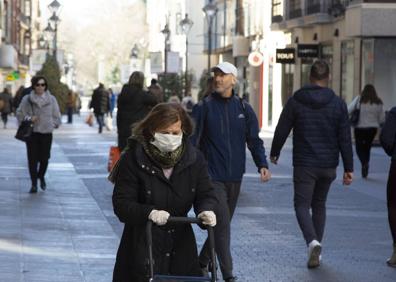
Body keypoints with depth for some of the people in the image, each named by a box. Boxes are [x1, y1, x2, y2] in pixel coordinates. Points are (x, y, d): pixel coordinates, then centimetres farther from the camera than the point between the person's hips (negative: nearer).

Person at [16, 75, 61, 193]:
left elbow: (57, 116, 11)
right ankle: (34, 184, 7)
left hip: (46, 132, 1)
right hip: (32, 132, -1)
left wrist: (53, 124, -1)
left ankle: (41, 176, 30)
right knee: (32, 159, -3)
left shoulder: (51, 99, 3)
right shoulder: (27, 99, -1)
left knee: (44, 158, -1)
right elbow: (19, 113, 3)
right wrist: (28, 118, -11)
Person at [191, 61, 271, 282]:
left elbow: (254, 140, 8)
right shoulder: (204, 107, -2)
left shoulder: (244, 109, 7)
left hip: (235, 177, 4)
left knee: (223, 224, 14)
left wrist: (263, 165, -7)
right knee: (222, 223, -13)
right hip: (212, 176, -4)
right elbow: (192, 140, -3)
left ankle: (203, 261, 32)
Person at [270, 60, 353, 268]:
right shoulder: (338, 103, -1)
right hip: (328, 165, 3)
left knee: (302, 204, 2)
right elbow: (345, 138, -2)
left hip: (304, 165, -2)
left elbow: (281, 131, 1)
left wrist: (274, 153, 18)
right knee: (319, 205, 17)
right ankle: (315, 251, 19)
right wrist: (348, 168, 1)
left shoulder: (295, 101, -5)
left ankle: (313, 242, -23)